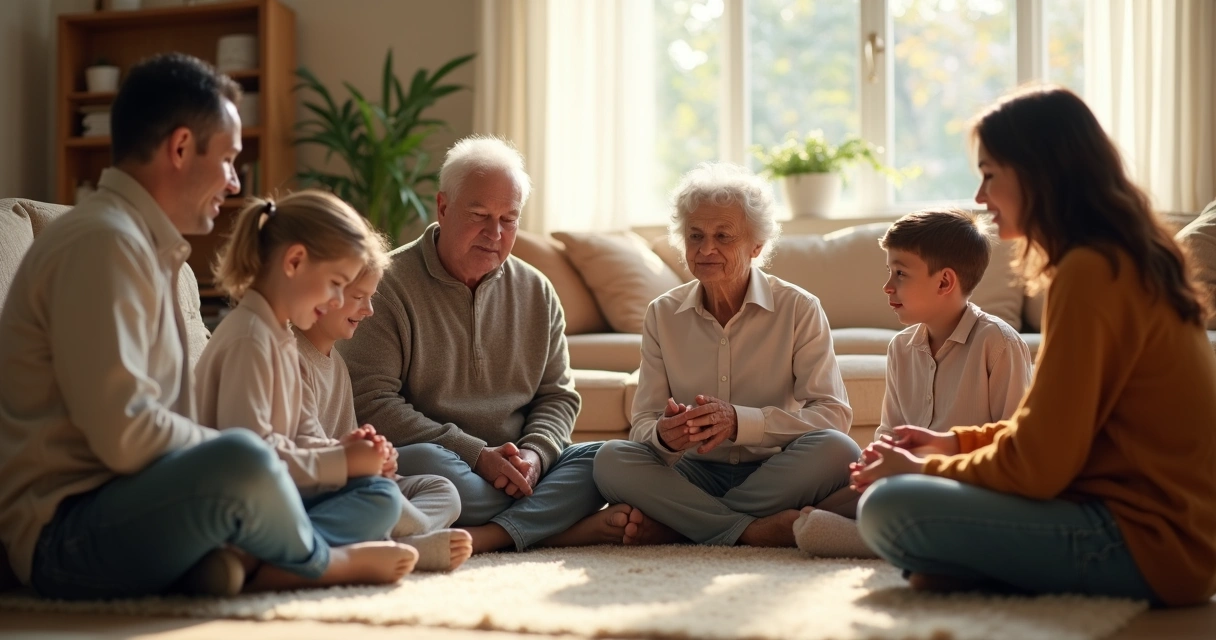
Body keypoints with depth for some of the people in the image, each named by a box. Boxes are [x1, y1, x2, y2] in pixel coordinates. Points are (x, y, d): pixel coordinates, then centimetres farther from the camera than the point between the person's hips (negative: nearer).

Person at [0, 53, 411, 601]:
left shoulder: (146, 246, 19)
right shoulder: (102, 242, -15)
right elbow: (124, 434, -24)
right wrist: (236, 454, -9)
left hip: (122, 509, 10)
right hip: (64, 533, -10)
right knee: (243, 463, -36)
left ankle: (218, 558, -14)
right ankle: (320, 565, -4)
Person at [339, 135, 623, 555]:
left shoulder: (537, 292, 12)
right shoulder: (388, 285, -5)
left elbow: (557, 396, 13)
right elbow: (370, 402, -14)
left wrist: (534, 454, -11)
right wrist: (476, 455, -18)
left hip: (513, 469, 5)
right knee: (427, 462, -37)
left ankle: (485, 537, -35)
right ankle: (565, 526, -22)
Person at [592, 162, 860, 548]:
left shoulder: (799, 310, -3)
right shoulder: (662, 316, 5)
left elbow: (833, 415, -14)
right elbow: (643, 425, -1)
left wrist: (739, 421, -30)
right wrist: (664, 435, -28)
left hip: (775, 477, -1)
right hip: (696, 476, 1)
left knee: (837, 451, -32)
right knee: (610, 459, -24)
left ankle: (673, 525, -24)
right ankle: (753, 531, -29)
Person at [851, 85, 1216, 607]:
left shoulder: (1090, 272, -18)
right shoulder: (1126, 260, 13)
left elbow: (1038, 464, -18)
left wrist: (922, 468, -3)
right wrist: (956, 442, 14)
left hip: (1146, 540, -10)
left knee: (887, 510, -21)